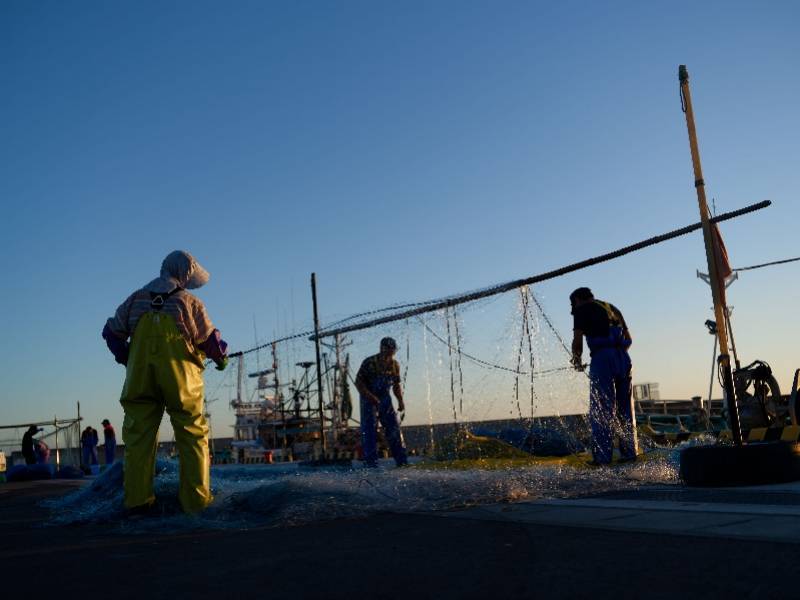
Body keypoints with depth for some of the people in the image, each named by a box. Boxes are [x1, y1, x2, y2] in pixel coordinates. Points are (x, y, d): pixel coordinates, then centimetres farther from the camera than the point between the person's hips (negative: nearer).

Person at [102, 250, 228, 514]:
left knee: (138, 435, 7)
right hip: (181, 375, -3)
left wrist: (127, 359, 27)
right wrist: (221, 357, 20)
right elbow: (210, 340, 0)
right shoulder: (189, 302, 1)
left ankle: (137, 499, 3)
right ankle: (196, 498, 0)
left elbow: (112, 332, 15)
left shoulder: (137, 299, 13)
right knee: (192, 435, 3)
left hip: (140, 376, 3)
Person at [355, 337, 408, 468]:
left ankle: (402, 460, 9)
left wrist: (400, 400, 1)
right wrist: (371, 397, -23)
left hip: (385, 399, 5)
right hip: (369, 399, -5)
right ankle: (371, 462, -2)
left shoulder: (394, 365, 2)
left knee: (394, 428, 2)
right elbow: (358, 382, -13)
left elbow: (396, 385, 14)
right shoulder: (369, 363, -15)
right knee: (369, 430, -7)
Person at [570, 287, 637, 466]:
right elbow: (628, 339, 23)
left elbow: (577, 340, 1)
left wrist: (577, 360, 16)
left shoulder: (582, 310, 7)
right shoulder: (612, 308, 25)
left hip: (602, 357, -6)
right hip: (623, 357, 6)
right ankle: (629, 452, 11)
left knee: (601, 409, -4)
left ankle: (602, 455, -6)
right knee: (625, 407, 11)